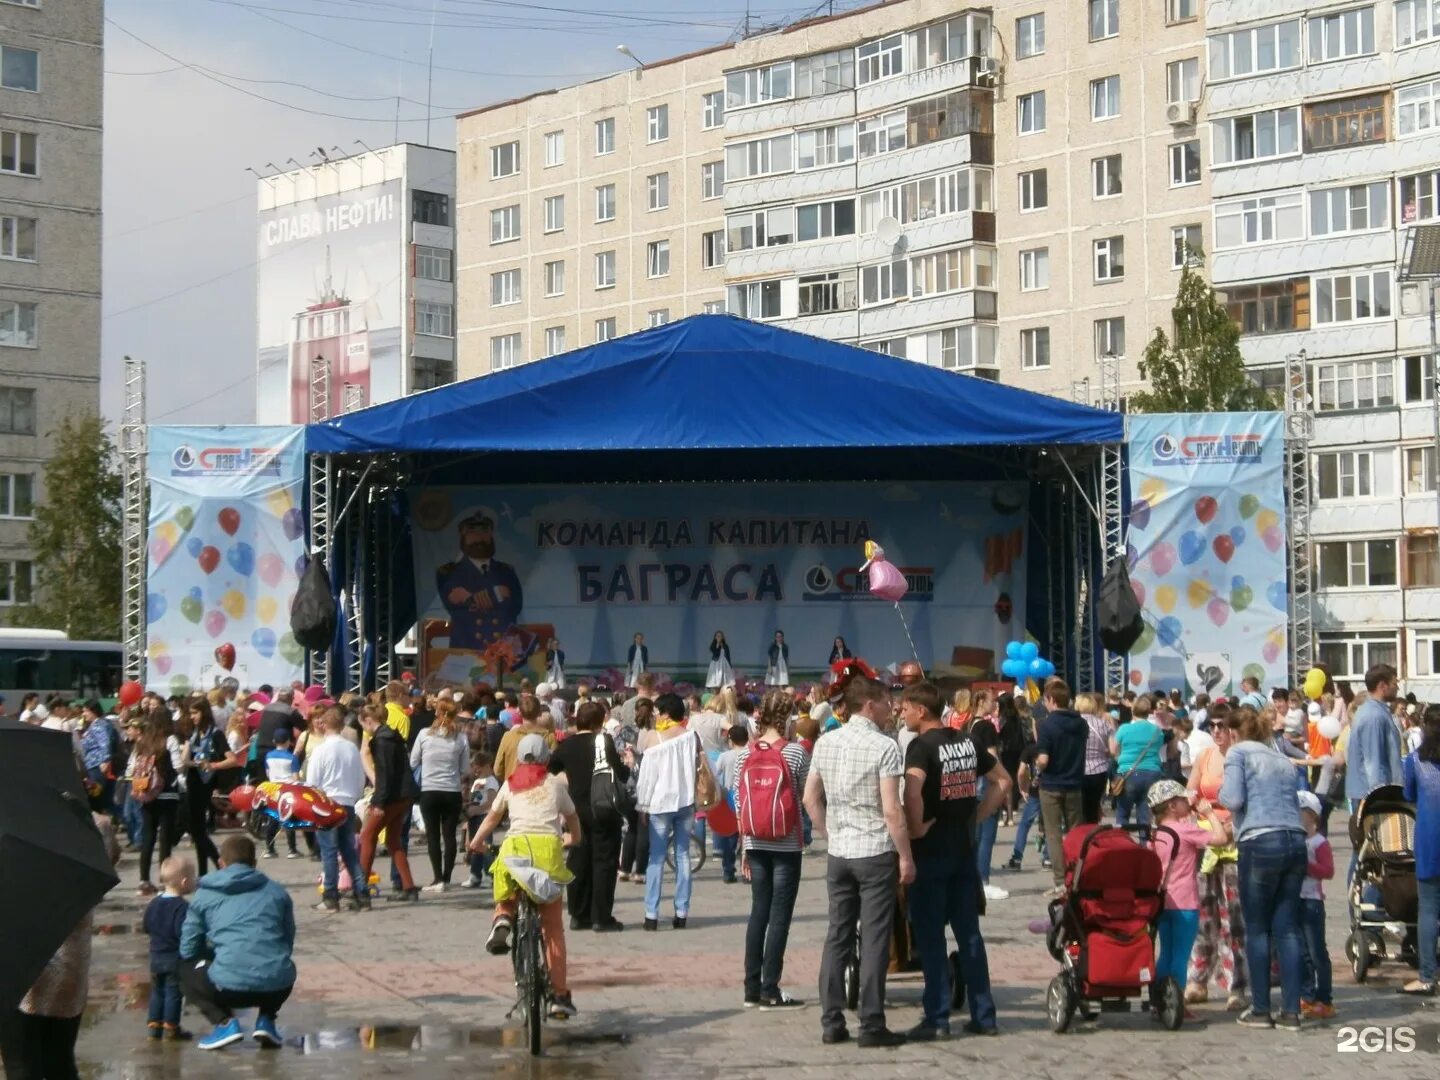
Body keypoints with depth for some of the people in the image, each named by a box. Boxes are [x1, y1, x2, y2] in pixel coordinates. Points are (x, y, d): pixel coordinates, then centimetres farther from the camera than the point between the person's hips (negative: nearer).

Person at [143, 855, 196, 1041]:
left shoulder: (153, 904, 3)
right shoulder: (182, 907, -21)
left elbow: (146, 926, 12)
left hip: (156, 957, 7)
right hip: (176, 959, -7)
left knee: (157, 991, 17)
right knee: (174, 992, 3)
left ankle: (153, 1025, 20)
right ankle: (171, 1027, 7)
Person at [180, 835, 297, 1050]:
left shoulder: (205, 894, 12)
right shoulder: (277, 891, 18)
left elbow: (188, 950, 14)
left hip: (231, 985, -3)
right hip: (277, 987, 3)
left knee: (186, 970, 27)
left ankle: (225, 1022, 6)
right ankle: (266, 1020, 14)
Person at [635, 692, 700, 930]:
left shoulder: (655, 739, -8)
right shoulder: (691, 737, 0)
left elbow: (646, 775, -6)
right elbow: (702, 765, 3)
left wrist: (642, 804, 2)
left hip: (660, 803, -3)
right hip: (686, 802, 3)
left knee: (656, 859, 1)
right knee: (683, 855, 8)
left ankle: (651, 914, -3)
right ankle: (681, 913, 6)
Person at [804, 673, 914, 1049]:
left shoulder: (825, 743, 6)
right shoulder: (884, 746, -12)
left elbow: (811, 799, 10)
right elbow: (891, 810, -15)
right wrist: (906, 856, -8)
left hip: (838, 854, 5)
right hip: (876, 852, -5)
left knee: (837, 935, 10)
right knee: (874, 940, -1)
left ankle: (831, 1022, 12)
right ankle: (871, 1025, 1)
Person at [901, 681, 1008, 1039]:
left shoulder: (922, 746, -13)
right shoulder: (967, 743, 8)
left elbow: (912, 791, -30)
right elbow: (1003, 781, 16)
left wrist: (916, 828, -17)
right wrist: (978, 816, 11)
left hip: (930, 852, -6)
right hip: (964, 849, 6)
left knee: (930, 936, 0)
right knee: (969, 933, 11)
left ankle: (937, 1018, 1)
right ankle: (983, 1015, 13)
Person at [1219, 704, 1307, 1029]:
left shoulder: (1238, 752, 6)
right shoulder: (1283, 760, 23)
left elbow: (1233, 799, -5)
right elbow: (1294, 804, 19)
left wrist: (1220, 794, 15)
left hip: (1261, 843, -5)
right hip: (1295, 842, 5)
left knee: (1257, 929, 3)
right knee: (1287, 929, 6)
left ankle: (1260, 1010, 5)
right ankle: (1291, 1011, 4)